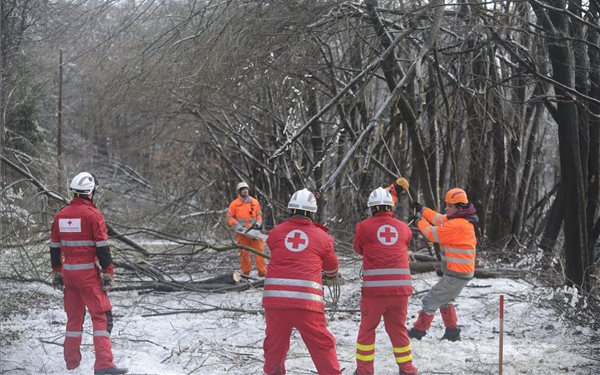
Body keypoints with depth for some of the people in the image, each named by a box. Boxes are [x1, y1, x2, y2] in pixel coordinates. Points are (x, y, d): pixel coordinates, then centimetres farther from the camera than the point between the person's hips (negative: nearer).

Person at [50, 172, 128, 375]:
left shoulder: (61, 215, 8)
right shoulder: (92, 214, -11)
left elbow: (54, 247, 14)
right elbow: (102, 247, -13)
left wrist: (57, 273, 22)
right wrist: (108, 274, -8)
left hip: (68, 272, 6)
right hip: (88, 273, -6)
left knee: (74, 316, 17)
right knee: (101, 316, -6)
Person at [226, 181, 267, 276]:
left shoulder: (255, 202, 8)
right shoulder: (234, 204, 1)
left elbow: (259, 215, 14)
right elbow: (230, 217, 1)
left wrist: (258, 222, -5)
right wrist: (237, 225, -12)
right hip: (242, 233, -1)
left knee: (259, 251, -3)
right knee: (244, 253, 4)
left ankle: (262, 272, -1)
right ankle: (246, 272, 14)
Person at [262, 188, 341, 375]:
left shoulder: (275, 233, 8)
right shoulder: (322, 237, 8)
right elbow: (332, 268, 24)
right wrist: (331, 275, 48)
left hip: (275, 296, 2)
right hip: (306, 299, -2)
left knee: (275, 343, 18)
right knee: (322, 345, 7)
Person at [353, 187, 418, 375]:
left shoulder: (364, 226, -1)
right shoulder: (404, 228, 6)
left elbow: (358, 248, 14)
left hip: (374, 288, -2)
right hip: (401, 287, 3)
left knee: (367, 329, 12)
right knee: (398, 328, 17)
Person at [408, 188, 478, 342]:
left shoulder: (458, 225, -24)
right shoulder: (461, 220, 8)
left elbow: (434, 234, -17)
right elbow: (440, 220, 21)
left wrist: (421, 223, 1)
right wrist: (423, 210, 23)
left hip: (456, 275, -10)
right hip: (463, 272, 10)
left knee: (430, 301, -3)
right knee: (444, 300, 26)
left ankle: (418, 331, 5)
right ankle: (452, 332, 30)